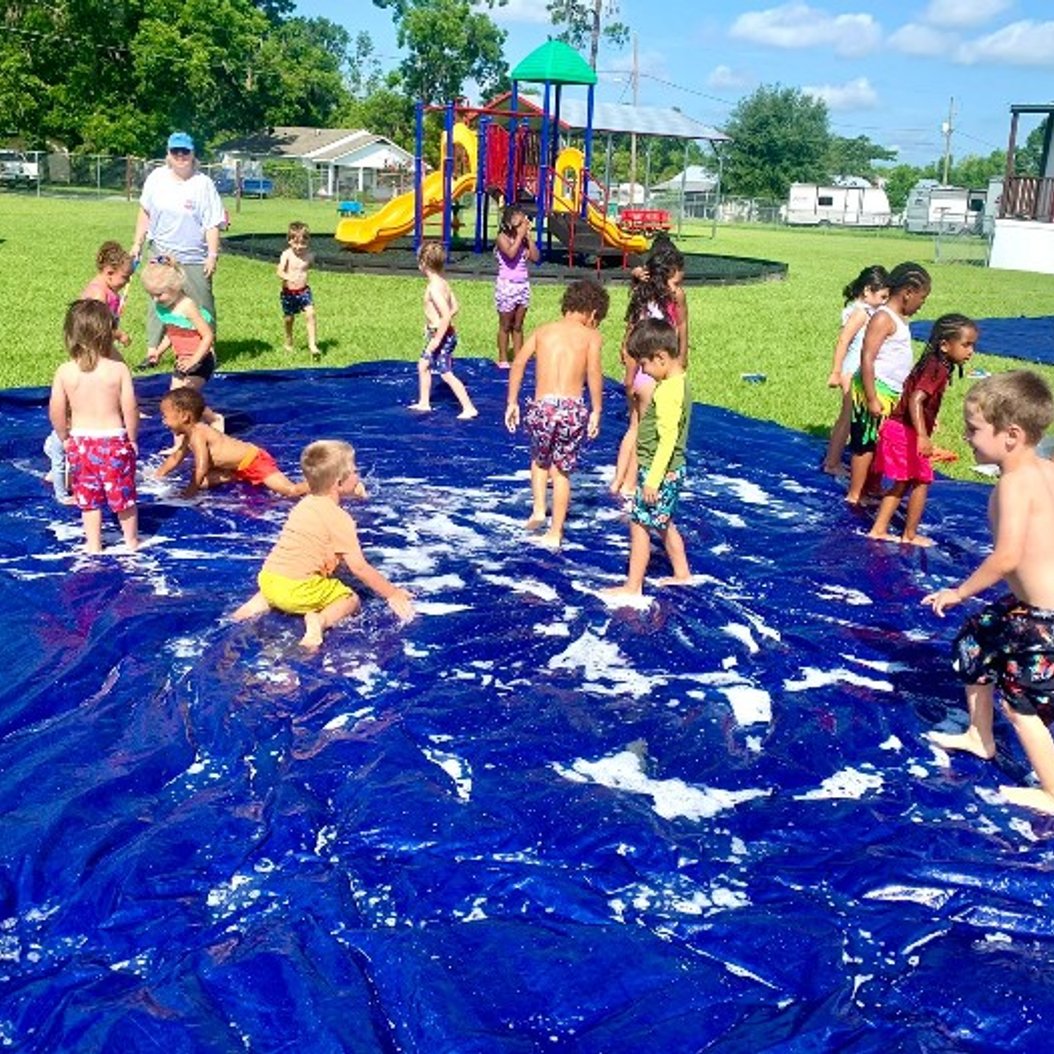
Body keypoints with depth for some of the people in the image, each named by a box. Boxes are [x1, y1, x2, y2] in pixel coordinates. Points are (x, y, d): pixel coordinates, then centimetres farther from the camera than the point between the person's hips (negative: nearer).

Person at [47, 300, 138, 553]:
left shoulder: (64, 372, -9)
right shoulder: (118, 369, -15)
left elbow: (56, 412, -6)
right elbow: (130, 409, -14)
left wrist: (64, 437, 10)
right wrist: (132, 437, 0)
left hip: (80, 441, 2)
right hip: (114, 440, -2)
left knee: (88, 498, 17)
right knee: (123, 495, 14)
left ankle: (93, 544, 25)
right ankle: (131, 541, 28)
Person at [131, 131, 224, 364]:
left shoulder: (203, 184, -8)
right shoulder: (156, 178, 1)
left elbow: (213, 223, -8)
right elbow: (145, 212, 12)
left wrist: (213, 254, -15)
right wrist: (137, 244, 11)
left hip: (195, 259, -3)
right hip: (162, 255, 3)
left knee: (202, 305, 4)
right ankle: (152, 351, 10)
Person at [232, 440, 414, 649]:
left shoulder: (304, 504, 12)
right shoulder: (339, 519, -12)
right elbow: (359, 567, -11)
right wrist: (393, 594, -4)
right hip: (298, 591, -7)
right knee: (351, 600, 12)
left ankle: (262, 601, 13)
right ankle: (319, 620, -16)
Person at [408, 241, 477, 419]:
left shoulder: (434, 288, -22)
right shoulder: (443, 283, 6)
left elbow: (446, 315, -29)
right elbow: (454, 308, 14)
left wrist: (437, 338, -25)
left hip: (442, 337, -10)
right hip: (442, 333, 10)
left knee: (447, 374, -6)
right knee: (423, 365, 22)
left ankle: (469, 408, -5)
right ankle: (424, 402, 32)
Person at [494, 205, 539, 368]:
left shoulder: (523, 240, 5)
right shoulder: (502, 237, -12)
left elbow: (535, 257, -4)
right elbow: (511, 253, -29)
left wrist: (528, 237, -7)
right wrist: (519, 236, -20)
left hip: (523, 285, 5)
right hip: (506, 285, -5)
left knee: (518, 326, 12)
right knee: (505, 325, 6)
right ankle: (503, 359, 16)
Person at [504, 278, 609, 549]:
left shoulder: (543, 331, 14)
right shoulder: (590, 336, 6)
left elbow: (518, 363, 4)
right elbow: (594, 372, -11)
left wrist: (512, 402, 7)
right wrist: (596, 411, -8)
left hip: (542, 406, 2)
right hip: (573, 409, -1)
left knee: (540, 460, 30)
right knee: (562, 470, 15)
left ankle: (538, 509, 15)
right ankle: (555, 533, 19)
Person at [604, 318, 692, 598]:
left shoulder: (668, 391, -23)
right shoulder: (680, 382, 8)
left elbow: (668, 439, -26)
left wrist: (653, 480, -25)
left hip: (660, 471, -10)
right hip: (672, 470, 10)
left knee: (639, 524, -2)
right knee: (664, 523, 22)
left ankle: (633, 586, 5)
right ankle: (682, 573, 34)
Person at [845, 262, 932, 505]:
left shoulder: (899, 319, 13)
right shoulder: (883, 318, -16)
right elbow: (867, 358, -22)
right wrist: (872, 399, -24)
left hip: (892, 393, 9)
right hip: (876, 390, -9)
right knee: (865, 443, -2)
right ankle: (854, 495, 6)